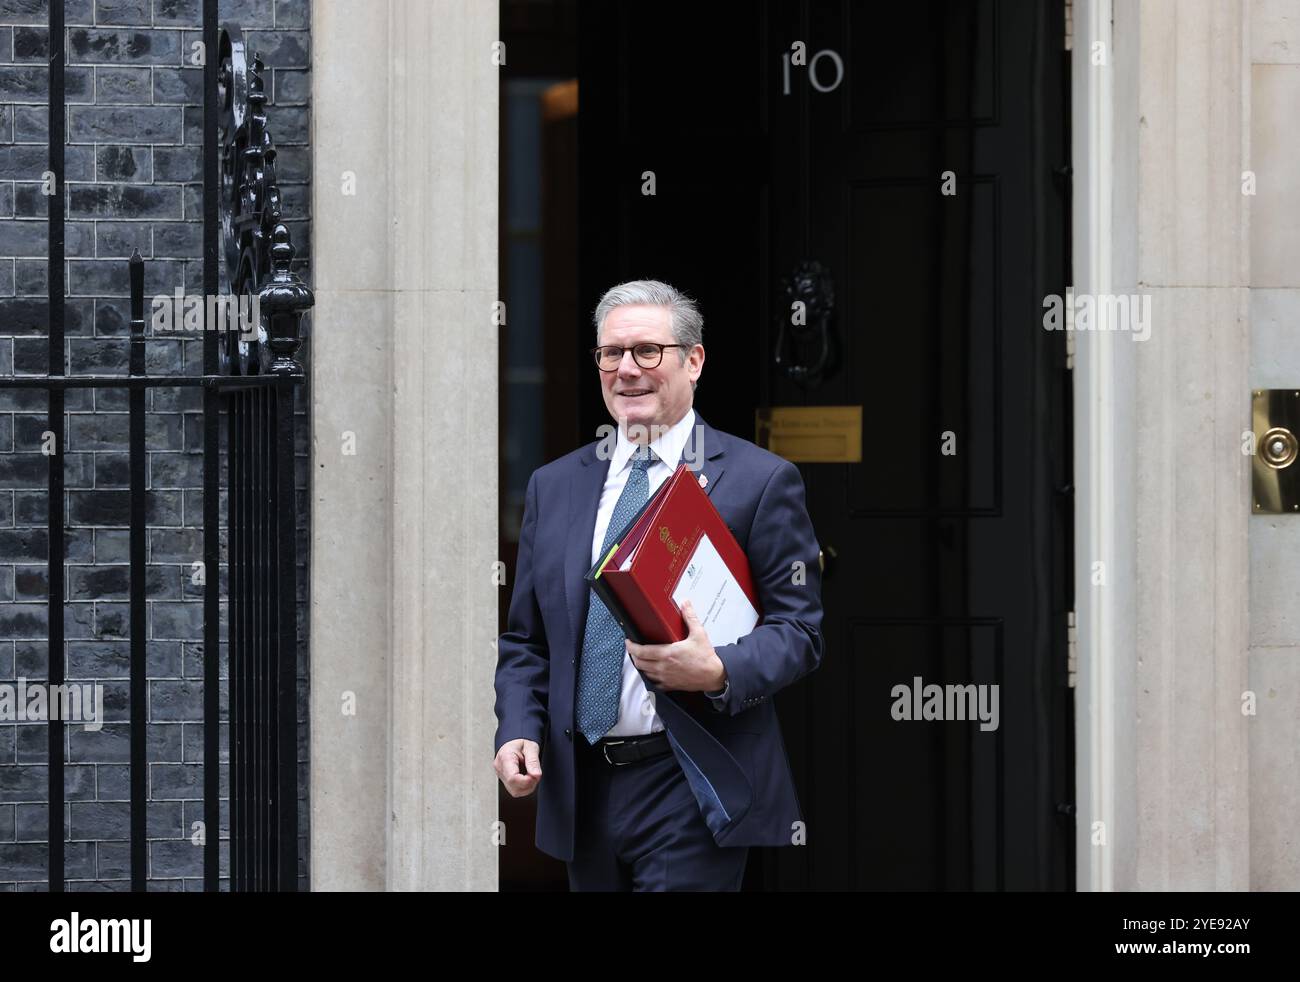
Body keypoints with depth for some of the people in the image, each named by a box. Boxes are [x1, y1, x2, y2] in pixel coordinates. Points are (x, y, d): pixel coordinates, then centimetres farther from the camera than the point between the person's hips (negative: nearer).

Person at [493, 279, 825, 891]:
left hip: (693, 793, -5)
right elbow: (525, 642, 16)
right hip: (582, 791, 5)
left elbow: (798, 631, -3)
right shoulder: (553, 487, 14)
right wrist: (518, 731, -2)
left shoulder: (760, 481, -1)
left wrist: (717, 672, -22)